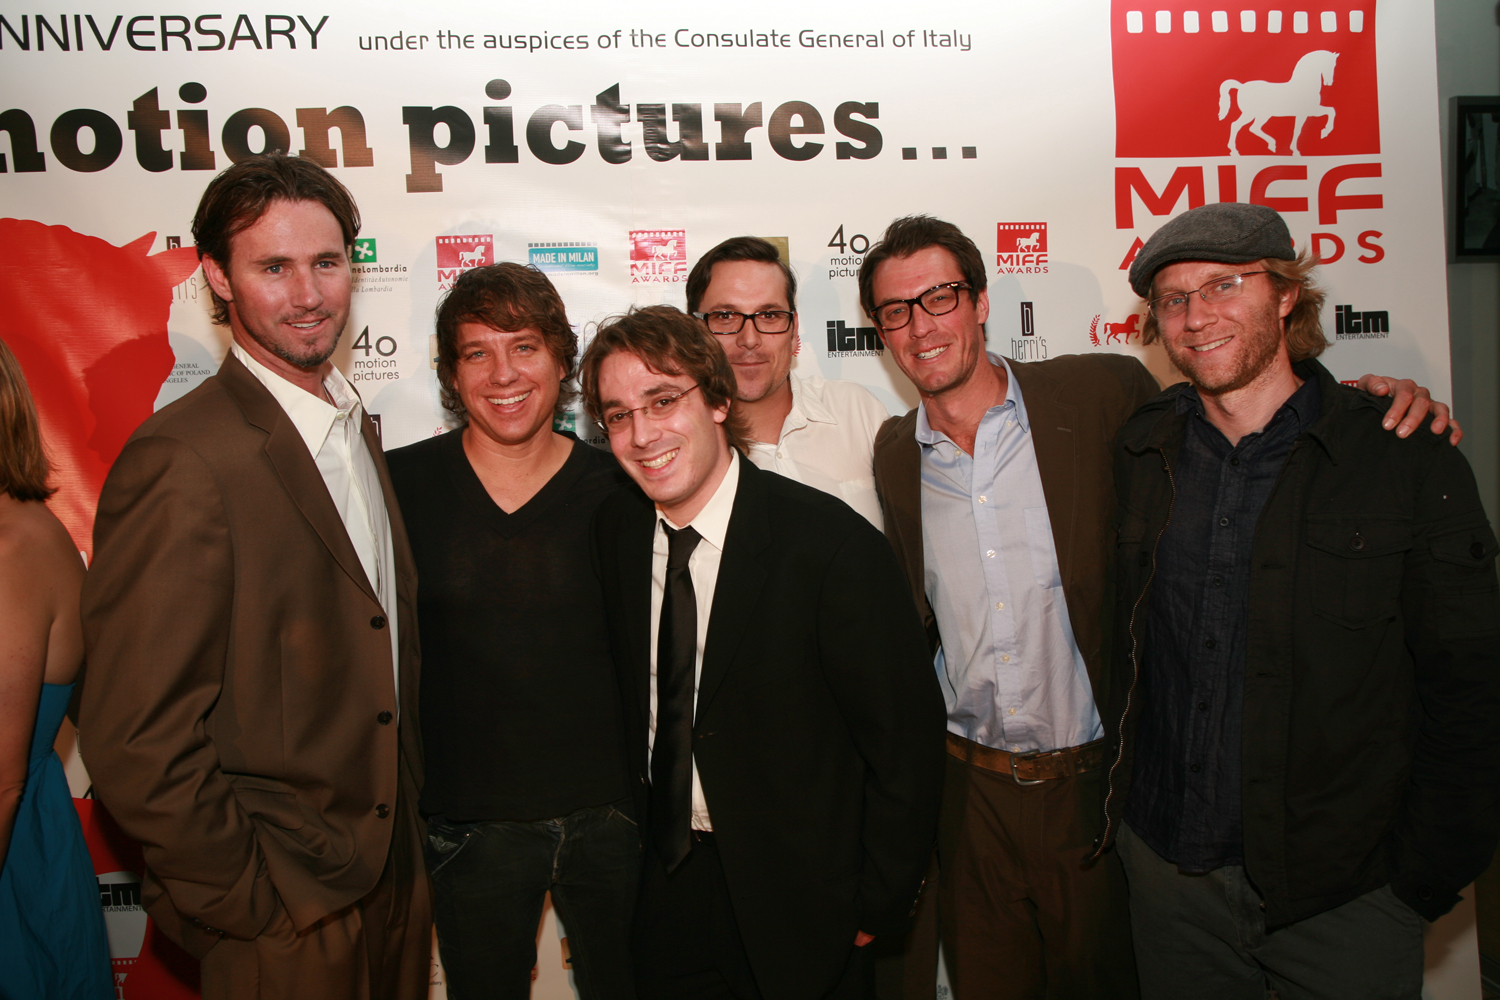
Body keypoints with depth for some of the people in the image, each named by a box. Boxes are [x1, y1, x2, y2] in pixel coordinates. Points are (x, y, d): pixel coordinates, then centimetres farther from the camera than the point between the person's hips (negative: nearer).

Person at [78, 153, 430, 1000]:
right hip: (283, 927, -7)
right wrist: (255, 899, -14)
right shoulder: (183, 461, -22)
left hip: (392, 865, 7)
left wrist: (410, 818, 9)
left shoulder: (356, 427, 5)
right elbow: (137, 743, -22)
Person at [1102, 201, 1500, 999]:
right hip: (1167, 871, 3)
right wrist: (1121, 802, 3)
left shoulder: (1408, 462, -7)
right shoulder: (1137, 457, 1)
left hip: (1346, 894, -2)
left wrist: (1432, 872, -7)